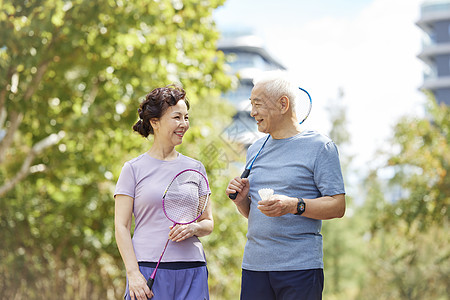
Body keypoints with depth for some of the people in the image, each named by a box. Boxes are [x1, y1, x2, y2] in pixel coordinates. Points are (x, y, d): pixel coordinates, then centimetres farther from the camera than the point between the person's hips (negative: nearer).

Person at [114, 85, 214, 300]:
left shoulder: (195, 168, 12)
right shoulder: (133, 169, 3)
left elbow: (208, 223, 14)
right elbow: (121, 226, -1)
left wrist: (194, 228, -8)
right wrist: (133, 274, -11)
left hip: (192, 271, 3)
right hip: (148, 268, -3)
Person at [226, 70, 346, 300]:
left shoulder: (320, 147, -2)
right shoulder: (255, 150, 17)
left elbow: (338, 206, -8)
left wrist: (294, 205, -21)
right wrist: (241, 200, 0)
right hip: (254, 264, 5)